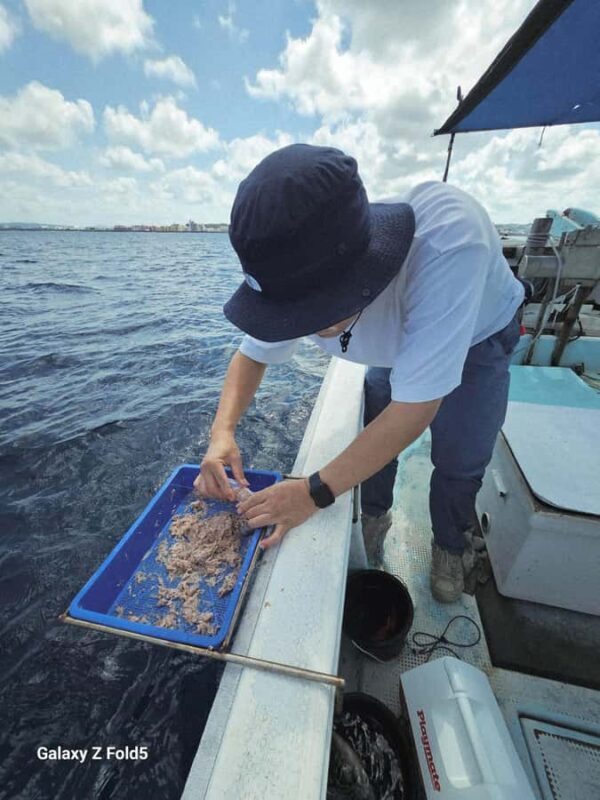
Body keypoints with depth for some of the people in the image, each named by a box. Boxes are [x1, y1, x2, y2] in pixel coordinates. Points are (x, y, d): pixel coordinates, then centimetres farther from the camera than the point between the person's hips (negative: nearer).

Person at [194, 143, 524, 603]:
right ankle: (376, 516, 37)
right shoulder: (299, 282, -28)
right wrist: (223, 432, -31)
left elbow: (415, 409, -43)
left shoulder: (447, 237, -45)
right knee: (374, 439, 4)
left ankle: (449, 546, 36)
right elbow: (253, 355, -14)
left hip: (477, 337, -2)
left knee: (459, 463, 4)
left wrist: (317, 492, -38)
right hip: (396, 349, 3)